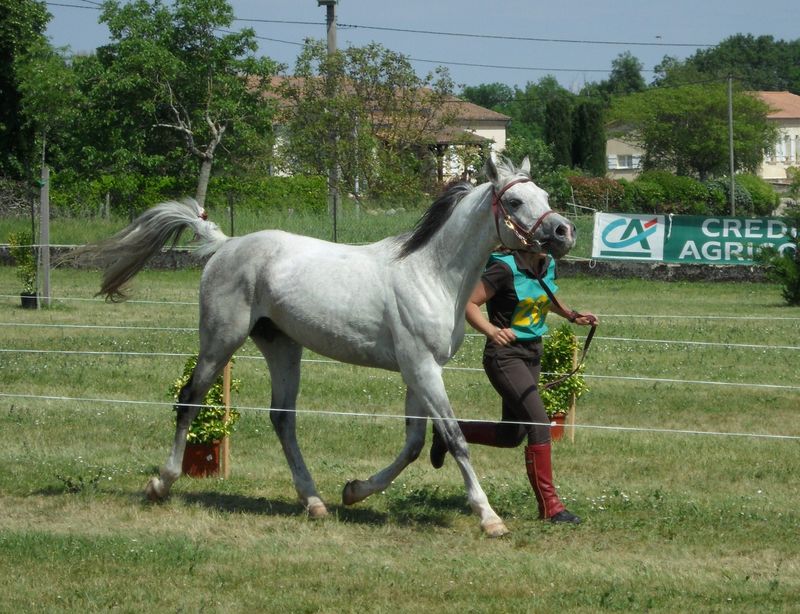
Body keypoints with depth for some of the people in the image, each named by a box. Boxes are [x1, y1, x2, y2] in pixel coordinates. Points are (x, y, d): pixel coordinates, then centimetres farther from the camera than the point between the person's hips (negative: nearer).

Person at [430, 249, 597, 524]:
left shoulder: (548, 265, 4)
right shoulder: (505, 268, -19)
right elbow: (468, 304, -18)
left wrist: (572, 316, 11)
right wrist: (492, 331, -32)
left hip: (532, 353, 9)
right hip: (505, 355, -9)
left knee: (511, 435, 15)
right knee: (539, 423, -17)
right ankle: (549, 506, -11)